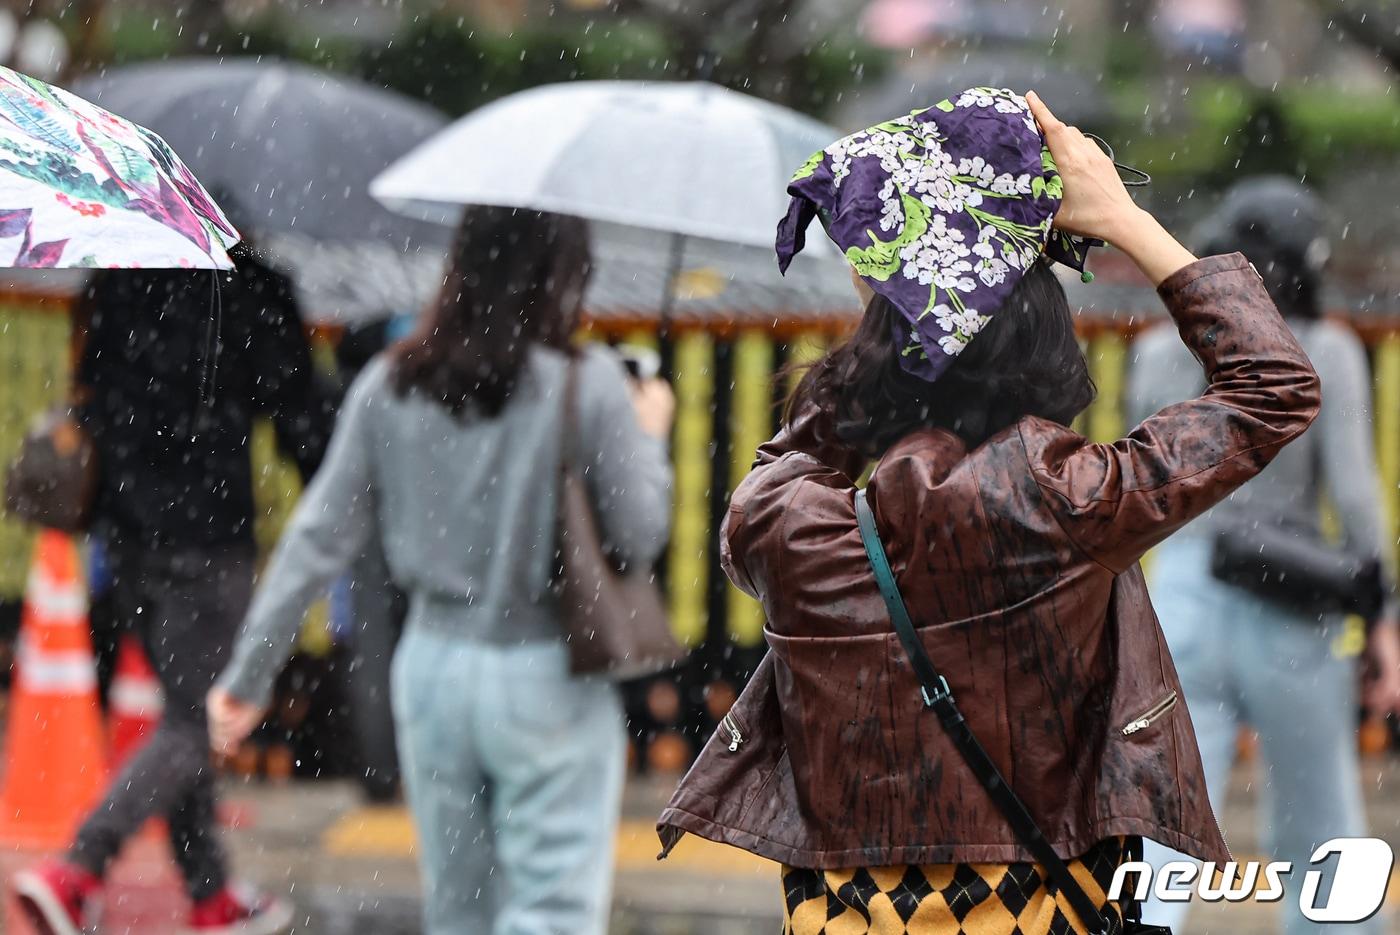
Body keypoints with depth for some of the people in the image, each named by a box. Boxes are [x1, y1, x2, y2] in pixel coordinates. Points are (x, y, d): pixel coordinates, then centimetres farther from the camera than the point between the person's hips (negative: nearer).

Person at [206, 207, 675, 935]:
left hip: (432, 670, 5)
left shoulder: (389, 387, 1)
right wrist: (648, 436, 11)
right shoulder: (588, 387, -11)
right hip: (546, 682, -5)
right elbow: (637, 535, -7)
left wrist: (251, 670, 7)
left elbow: (320, 536, 2)